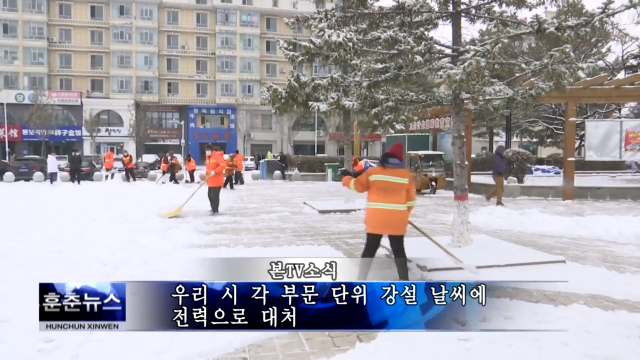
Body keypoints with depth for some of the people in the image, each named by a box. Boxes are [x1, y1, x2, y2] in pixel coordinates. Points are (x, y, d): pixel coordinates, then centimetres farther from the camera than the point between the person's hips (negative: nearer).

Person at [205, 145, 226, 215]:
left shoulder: (218, 155, -12)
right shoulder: (208, 157, 15)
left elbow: (222, 165, -22)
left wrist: (215, 171, -27)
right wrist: (207, 177, 18)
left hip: (217, 180, -9)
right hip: (210, 180, 9)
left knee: (215, 195, -9)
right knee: (210, 194, 13)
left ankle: (215, 210, 0)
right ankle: (213, 208, 29)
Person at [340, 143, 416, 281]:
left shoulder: (373, 172, -2)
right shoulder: (406, 175, 0)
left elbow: (357, 186, 4)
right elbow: (410, 200, 4)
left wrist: (346, 178, 23)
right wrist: (404, 215, 19)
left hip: (375, 218, 0)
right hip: (397, 220, 0)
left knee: (370, 249, 12)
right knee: (398, 250, 12)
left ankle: (361, 280, 14)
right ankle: (404, 280, 14)